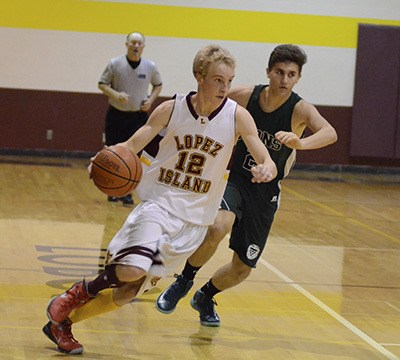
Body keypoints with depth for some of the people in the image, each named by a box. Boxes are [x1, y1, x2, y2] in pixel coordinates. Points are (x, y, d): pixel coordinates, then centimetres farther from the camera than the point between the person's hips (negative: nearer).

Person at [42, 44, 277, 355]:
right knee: (133, 269, -28)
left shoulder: (237, 116, -7)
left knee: (132, 290, 1)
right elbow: (132, 145, -3)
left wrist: (266, 170, -34)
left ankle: (62, 322, 21)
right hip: (159, 201, -2)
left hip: (195, 218, 2)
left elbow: (268, 163, -9)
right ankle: (81, 291, 3)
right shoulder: (171, 110, -6)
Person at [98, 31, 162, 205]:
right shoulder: (115, 64, -7)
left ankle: (126, 192, 6)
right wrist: (115, 94, -19)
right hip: (116, 115, 0)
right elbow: (102, 84, -1)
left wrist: (151, 99, -4)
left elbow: (158, 85, 14)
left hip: (138, 117, 0)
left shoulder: (150, 67, -3)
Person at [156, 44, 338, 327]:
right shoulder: (245, 96, -12)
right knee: (219, 227, -33)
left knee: (243, 267, 8)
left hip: (266, 192, 1)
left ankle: (206, 296, 39)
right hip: (235, 177, -1)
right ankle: (184, 281, -8)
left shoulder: (301, 110, -18)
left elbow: (330, 133, -39)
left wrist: (300, 143, -59)